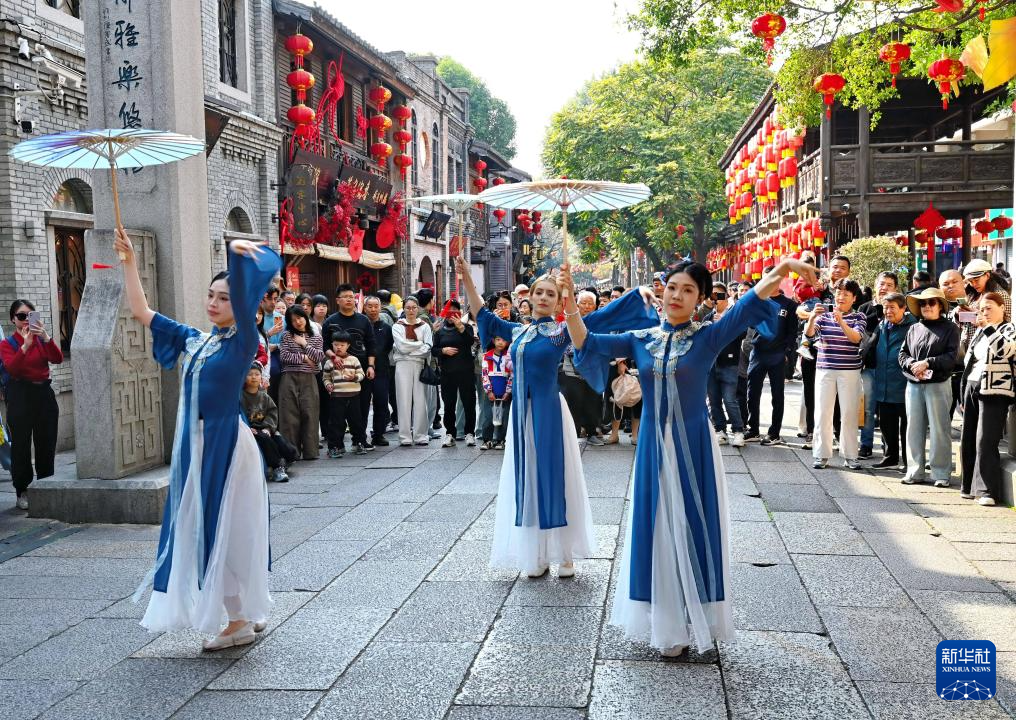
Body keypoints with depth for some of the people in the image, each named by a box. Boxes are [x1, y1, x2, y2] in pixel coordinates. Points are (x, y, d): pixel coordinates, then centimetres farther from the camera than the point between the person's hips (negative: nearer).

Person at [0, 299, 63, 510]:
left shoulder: (42, 339, 9)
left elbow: (58, 359, -9)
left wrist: (46, 338, -25)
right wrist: (25, 345, -30)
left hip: (44, 393, 3)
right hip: (21, 396, -3)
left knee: (47, 445, 7)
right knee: (21, 445, -1)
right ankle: (22, 492, 7)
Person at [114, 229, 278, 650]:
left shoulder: (243, 342, -8)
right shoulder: (192, 340, 10)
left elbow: (243, 298, -25)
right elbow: (140, 312, 12)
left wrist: (237, 255, -37)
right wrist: (129, 260, 7)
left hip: (226, 443, -7)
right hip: (194, 444, 7)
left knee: (227, 528, -1)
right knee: (203, 529, 12)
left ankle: (240, 622, 11)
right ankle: (245, 613, 24)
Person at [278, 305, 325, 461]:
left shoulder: (316, 337, 12)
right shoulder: (287, 335, 7)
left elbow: (320, 357, 1)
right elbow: (284, 356, -4)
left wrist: (305, 344, -2)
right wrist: (304, 358, -5)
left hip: (309, 379, 1)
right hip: (290, 379, -1)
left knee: (310, 414, -2)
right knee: (290, 415, -3)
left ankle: (310, 451, 2)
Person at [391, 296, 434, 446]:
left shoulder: (425, 326, 11)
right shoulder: (397, 326, 8)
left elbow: (428, 348, -1)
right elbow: (402, 347, -6)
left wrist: (409, 348, -9)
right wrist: (420, 344, -3)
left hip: (420, 365, 1)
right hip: (403, 365, -1)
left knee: (420, 400, -1)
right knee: (404, 400, -3)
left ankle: (420, 435, 5)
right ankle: (405, 436, 0)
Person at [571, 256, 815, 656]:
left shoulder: (708, 336, -5)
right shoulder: (641, 339, 5)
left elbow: (748, 305, -19)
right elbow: (588, 343, 1)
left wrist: (781, 269, -36)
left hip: (693, 447, -3)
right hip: (653, 446, 3)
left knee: (691, 529, 3)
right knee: (657, 530, 9)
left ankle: (689, 621, 18)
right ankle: (662, 619, 23)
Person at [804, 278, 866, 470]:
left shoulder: (858, 317, 4)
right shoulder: (824, 316, 8)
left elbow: (856, 338, -14)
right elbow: (809, 333, -7)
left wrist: (841, 322, -30)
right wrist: (812, 317, -28)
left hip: (850, 371, -1)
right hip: (825, 369, 1)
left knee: (849, 414, 1)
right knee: (822, 413, 0)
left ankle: (850, 456, 9)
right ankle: (822, 455, 6)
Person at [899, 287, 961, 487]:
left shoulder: (950, 328, 1)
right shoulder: (914, 329, 14)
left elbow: (951, 356, -8)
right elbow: (903, 353, 11)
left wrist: (927, 363, -17)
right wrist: (912, 364, -9)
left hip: (938, 384, -4)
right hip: (913, 385, 4)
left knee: (939, 429, -2)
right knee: (914, 429, 7)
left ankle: (941, 474, 5)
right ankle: (915, 472, 15)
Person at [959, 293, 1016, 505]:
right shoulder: (980, 331, 18)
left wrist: (988, 328, -20)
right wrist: (964, 393, 18)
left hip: (993, 392, -7)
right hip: (971, 387, 7)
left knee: (985, 441, -12)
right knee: (968, 440, 7)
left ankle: (988, 491, -9)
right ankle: (970, 486, 16)